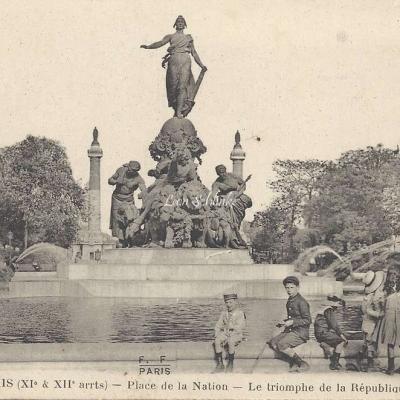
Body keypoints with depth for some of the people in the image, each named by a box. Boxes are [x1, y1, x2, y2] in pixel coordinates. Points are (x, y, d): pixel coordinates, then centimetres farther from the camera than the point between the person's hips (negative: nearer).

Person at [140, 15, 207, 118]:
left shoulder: (189, 38, 22)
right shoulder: (170, 36, 17)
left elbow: (194, 52, 21)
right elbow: (160, 43, 3)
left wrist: (201, 65, 12)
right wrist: (148, 46, -13)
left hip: (185, 61, 0)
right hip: (174, 61, 0)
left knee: (182, 85, -14)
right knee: (173, 85, -9)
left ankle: (179, 111, -20)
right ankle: (176, 108, -3)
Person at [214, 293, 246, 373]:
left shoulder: (240, 313, -5)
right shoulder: (224, 313, 13)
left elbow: (240, 328, -12)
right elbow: (218, 326, 14)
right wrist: (217, 335, -3)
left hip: (236, 335, -4)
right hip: (225, 334, 5)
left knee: (230, 341, -37)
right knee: (217, 341, -27)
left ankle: (230, 364, -24)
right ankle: (220, 364, -22)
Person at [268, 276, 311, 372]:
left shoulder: (301, 302, -13)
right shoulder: (290, 301, 14)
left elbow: (307, 320, -14)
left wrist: (292, 322, -21)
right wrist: (284, 322, 7)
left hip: (301, 332, -9)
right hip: (290, 331, 9)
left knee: (281, 345, -27)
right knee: (272, 343, -7)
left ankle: (303, 364, -12)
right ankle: (294, 363, -6)